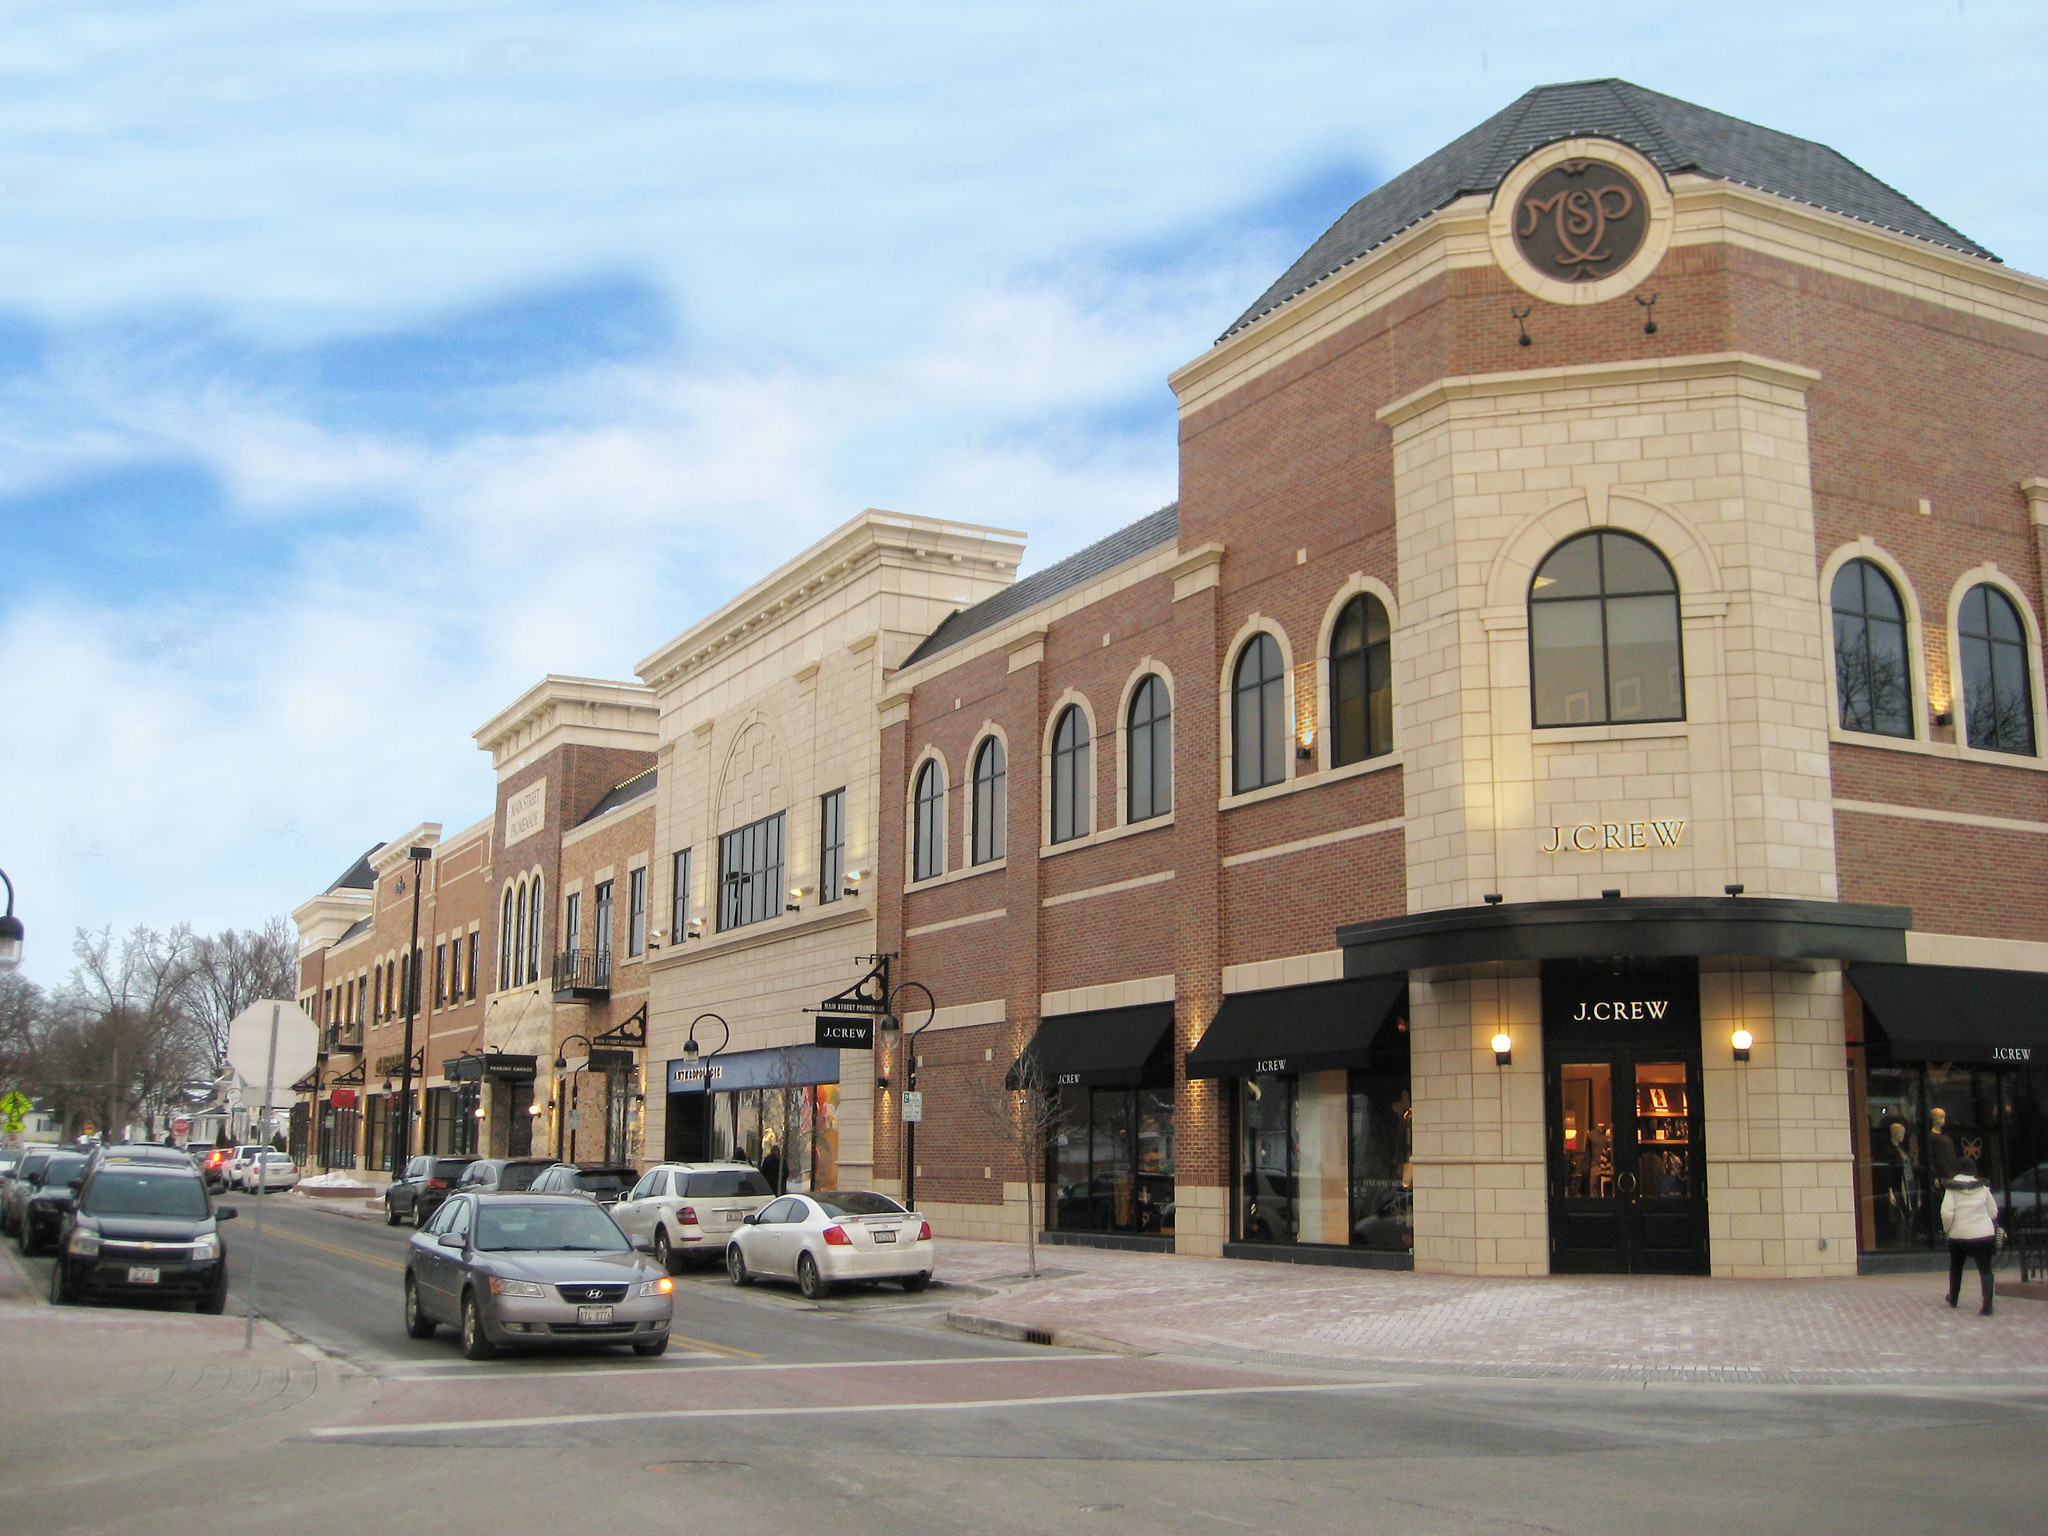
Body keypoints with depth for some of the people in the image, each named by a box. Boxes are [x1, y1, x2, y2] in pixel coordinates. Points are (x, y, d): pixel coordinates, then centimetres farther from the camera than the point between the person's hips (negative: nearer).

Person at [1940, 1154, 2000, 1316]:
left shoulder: (1953, 1188, -7)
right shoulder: (1983, 1188, 0)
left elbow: (1947, 1212, -14)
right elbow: (1993, 1212, 6)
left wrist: (1947, 1227, 3)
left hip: (1959, 1235, 0)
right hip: (1984, 1234, 0)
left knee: (1956, 1267, 20)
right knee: (1985, 1269, 1)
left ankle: (1953, 1298, 34)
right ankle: (1987, 1304, -14)